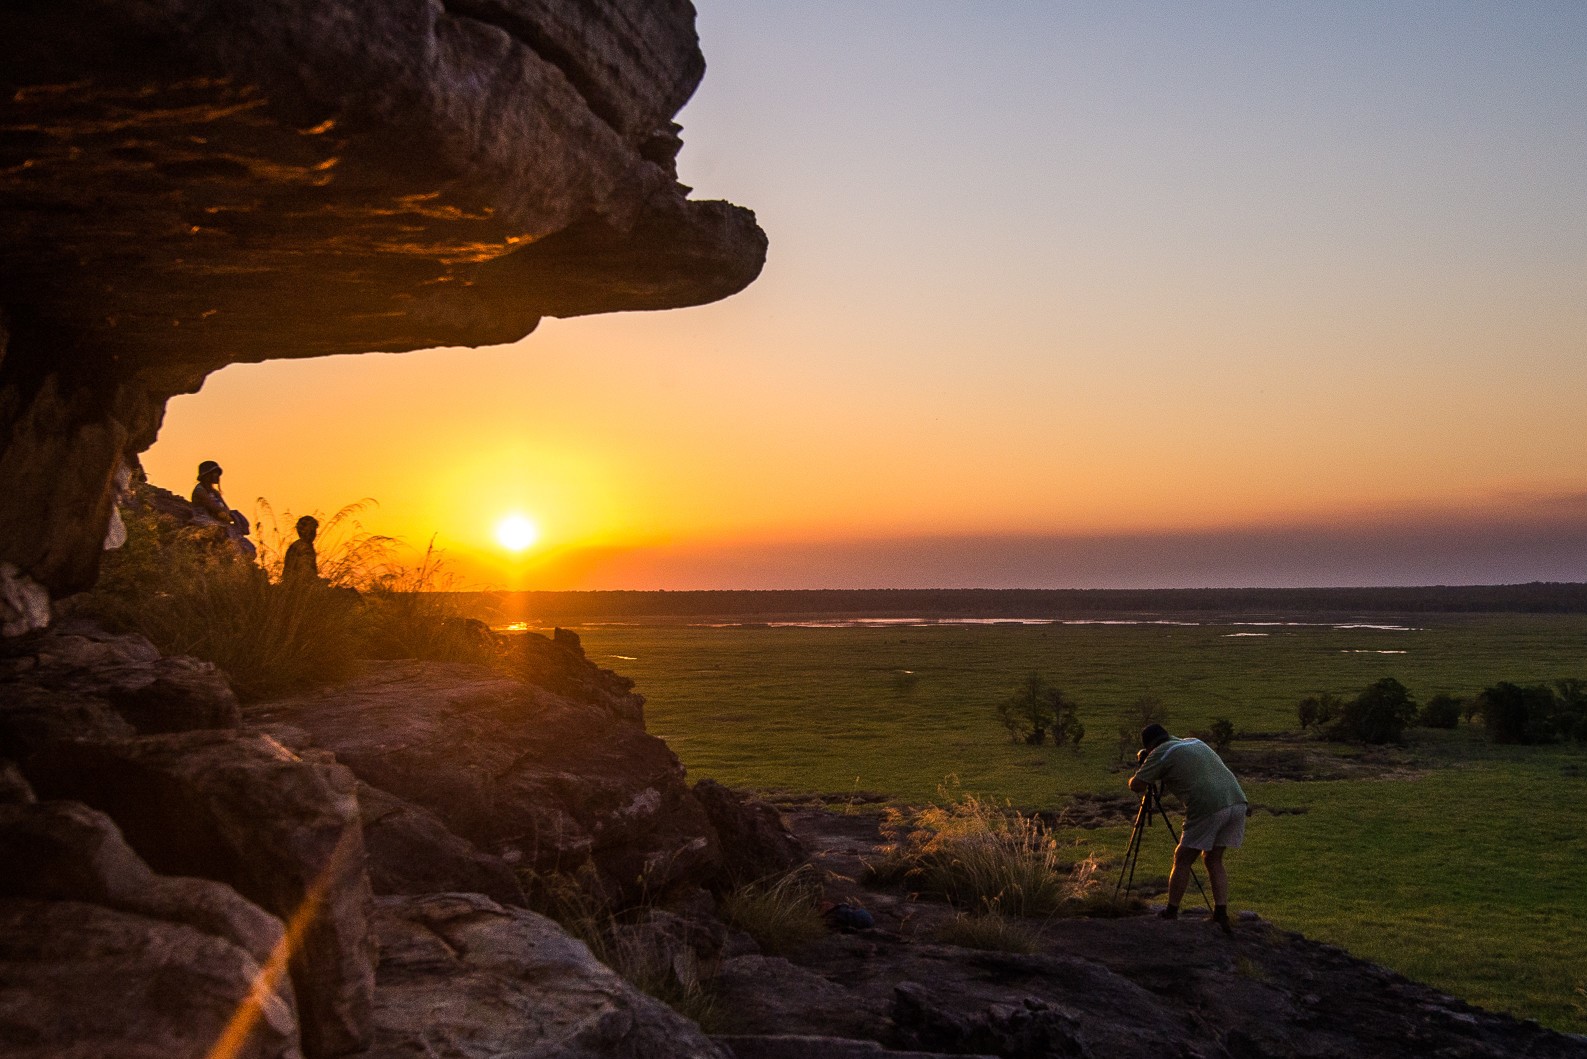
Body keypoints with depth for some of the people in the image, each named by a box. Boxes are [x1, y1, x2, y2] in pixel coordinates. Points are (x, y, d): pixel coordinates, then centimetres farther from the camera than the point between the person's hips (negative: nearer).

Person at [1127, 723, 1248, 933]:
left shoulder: (1160, 753, 5)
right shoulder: (1195, 742, 27)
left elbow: (1136, 785, 3)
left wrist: (1140, 771, 24)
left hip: (1208, 807, -7)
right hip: (1238, 801, 7)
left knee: (1183, 860, 7)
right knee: (1214, 860, 18)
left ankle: (1170, 914, 11)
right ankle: (1221, 915, 11)